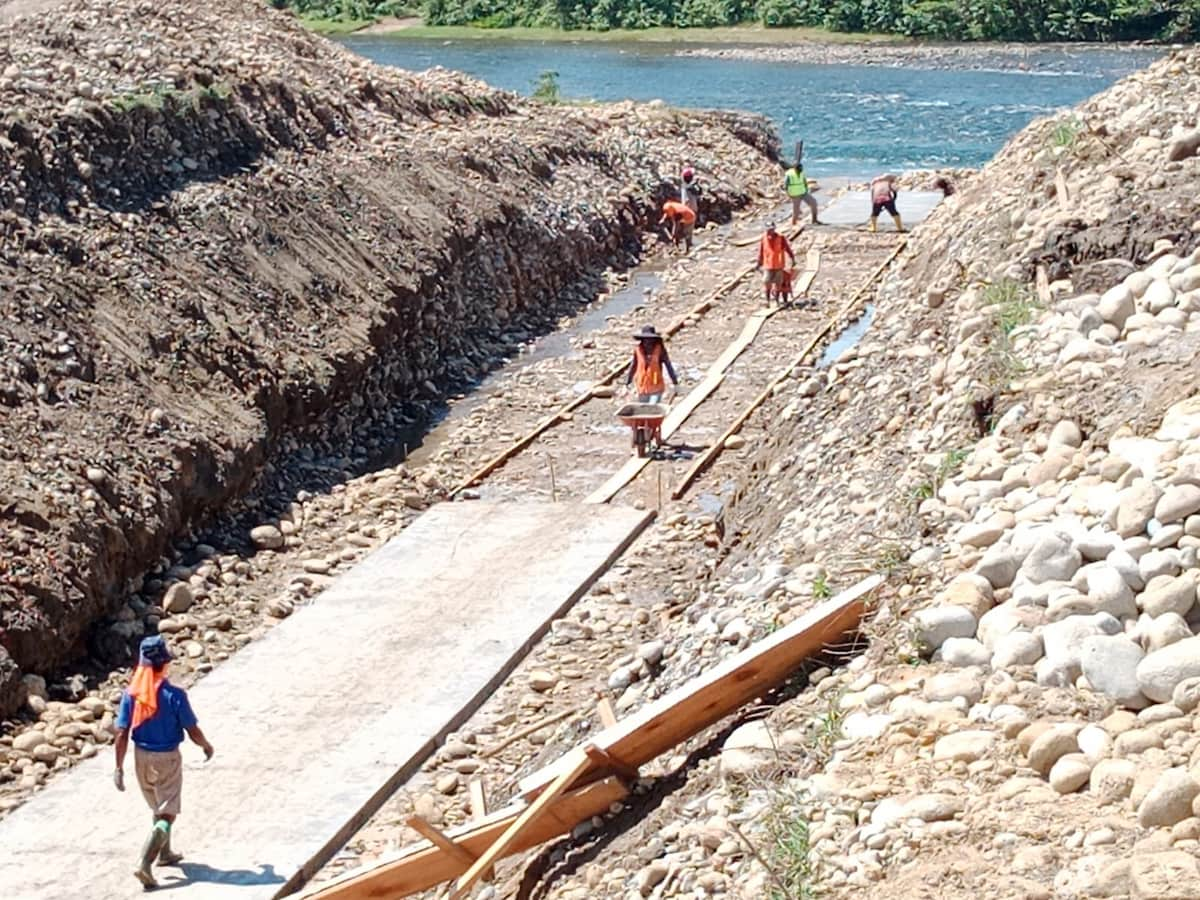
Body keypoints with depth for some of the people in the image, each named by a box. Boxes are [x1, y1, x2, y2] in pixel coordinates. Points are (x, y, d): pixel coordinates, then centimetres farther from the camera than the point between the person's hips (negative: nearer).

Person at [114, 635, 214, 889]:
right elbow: (193, 731, -13)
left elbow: (122, 734, -7)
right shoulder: (174, 695, -19)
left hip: (141, 758, 5)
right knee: (166, 815, 1)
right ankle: (145, 865, -13)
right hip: (167, 759, -5)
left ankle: (165, 854, 40)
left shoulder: (131, 694, -8)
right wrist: (206, 745, 8)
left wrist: (119, 767, 0)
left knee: (158, 808, 26)